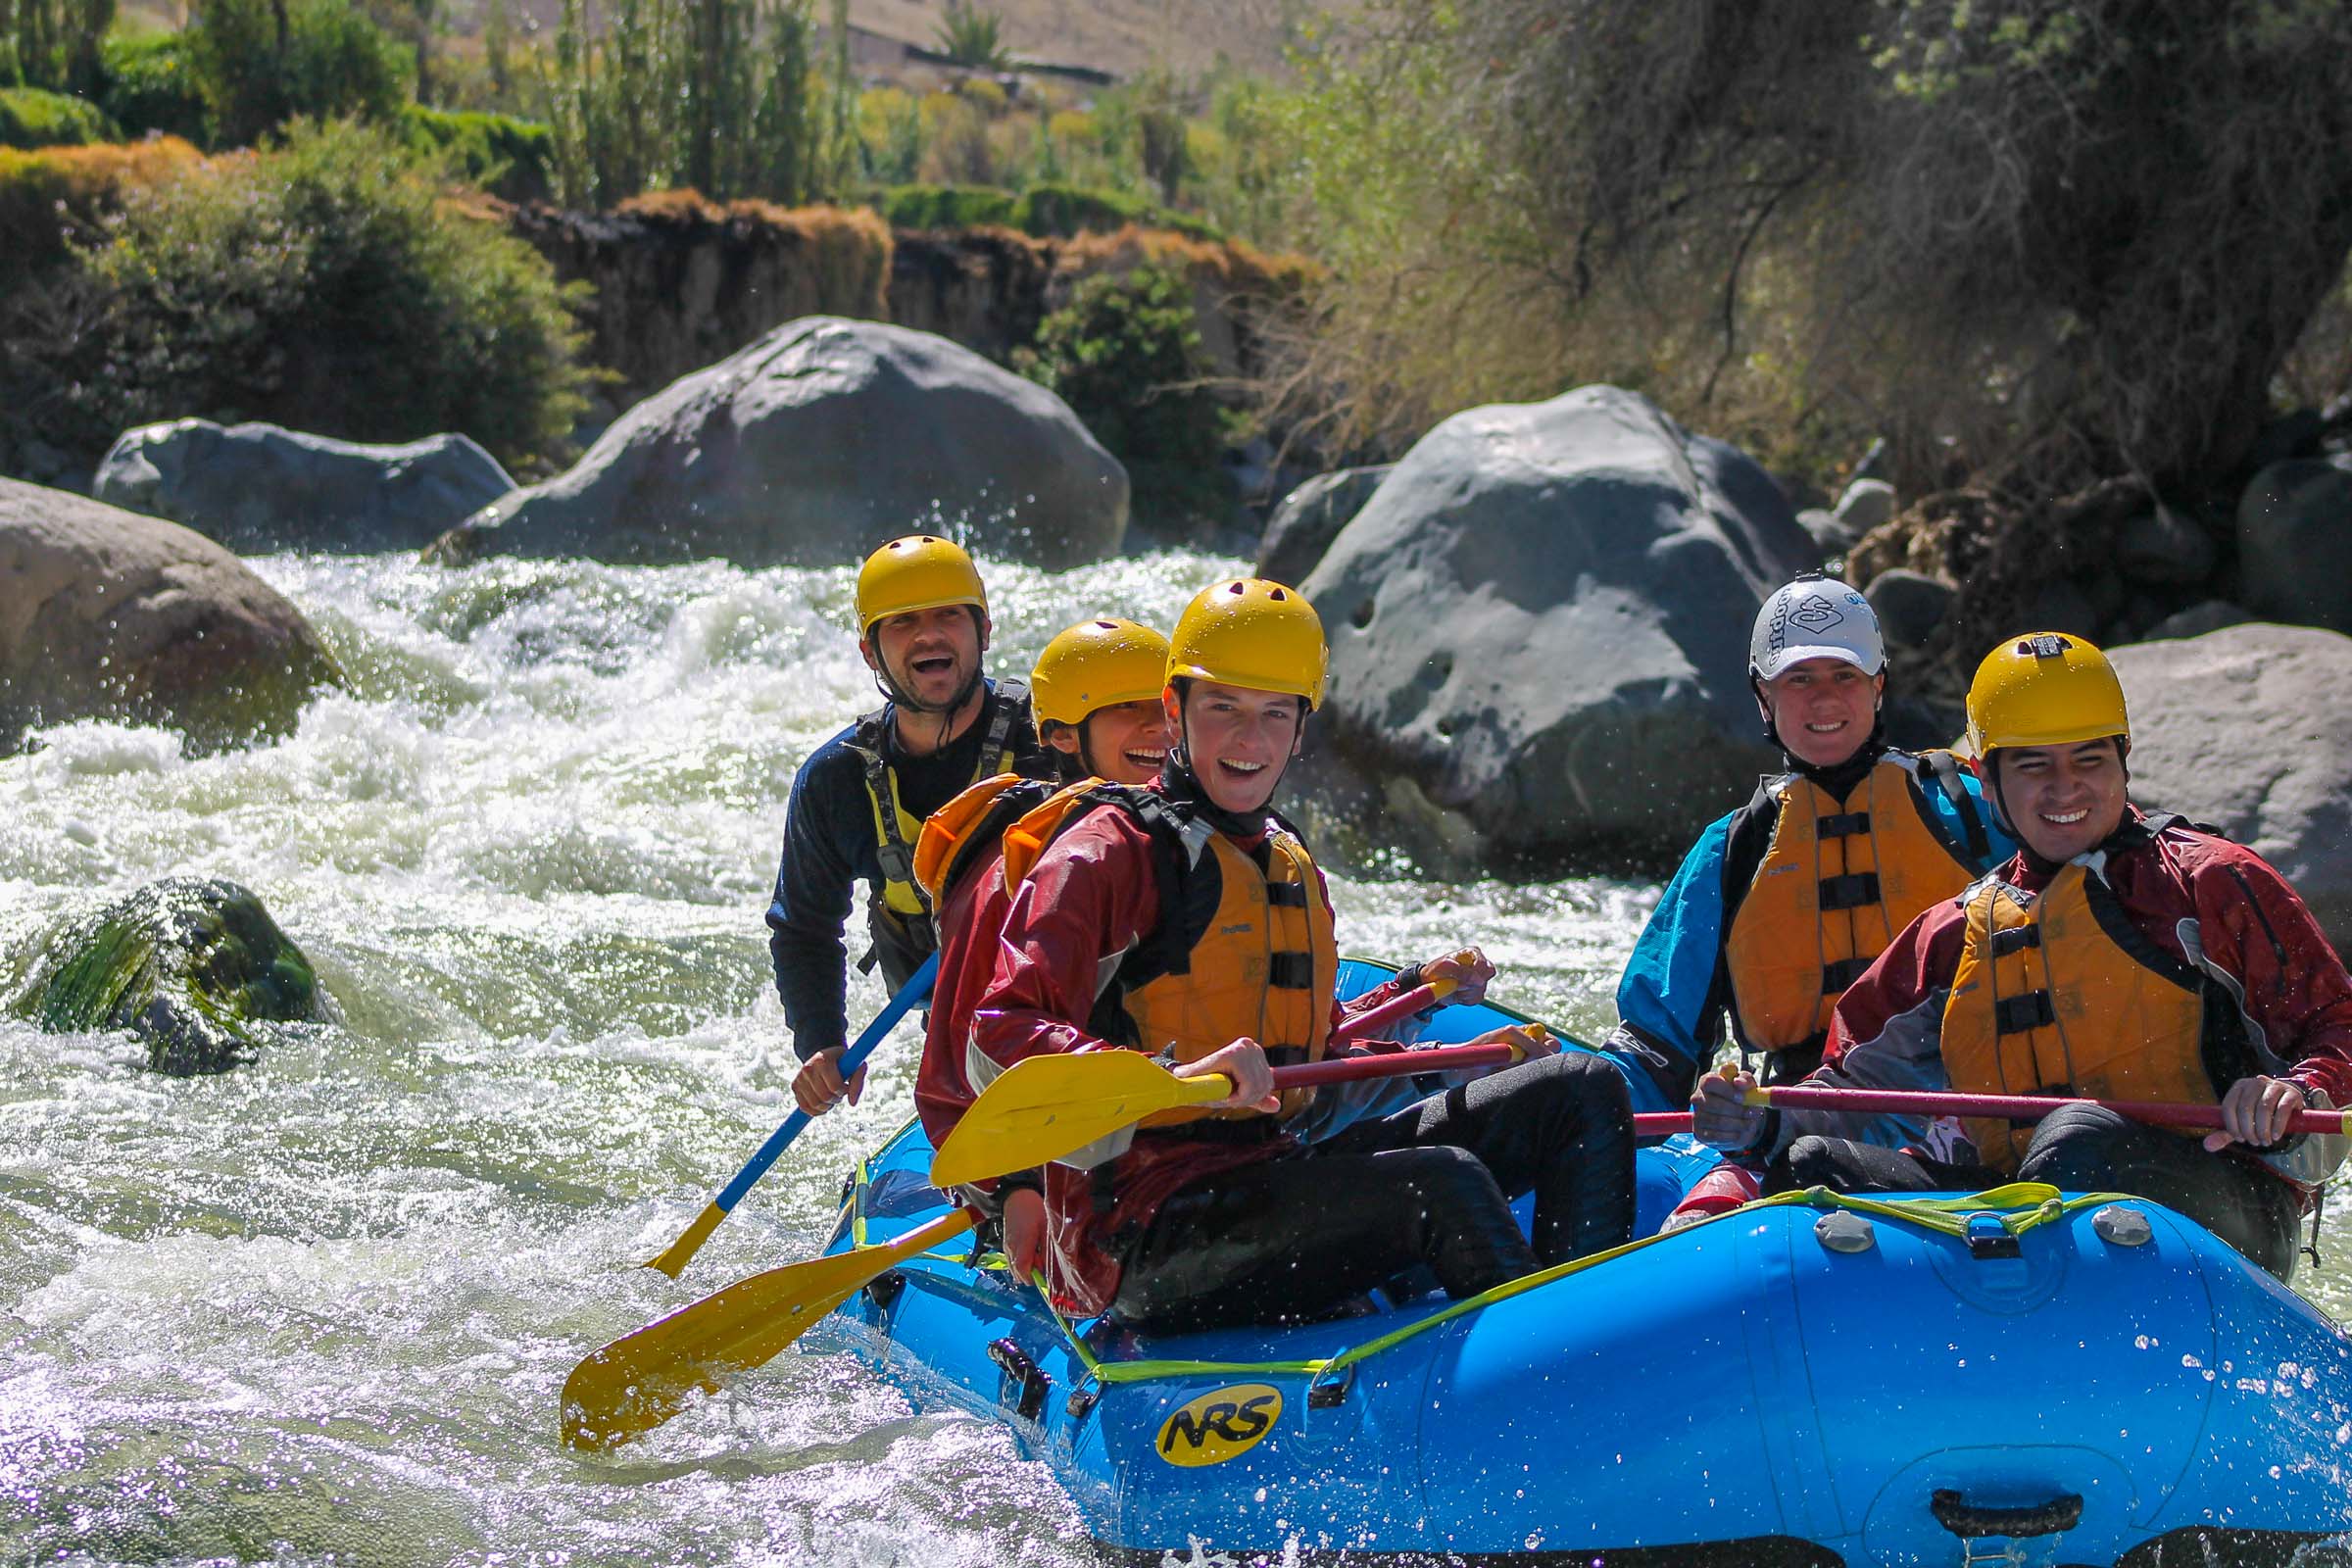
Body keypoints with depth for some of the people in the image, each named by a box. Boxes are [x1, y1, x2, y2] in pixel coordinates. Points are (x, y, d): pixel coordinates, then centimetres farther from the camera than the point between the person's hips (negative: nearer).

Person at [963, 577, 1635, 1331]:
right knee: (1445, 1185, -31)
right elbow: (997, 1042, -19)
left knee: (1584, 1090, -1)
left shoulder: (1294, 870, 21)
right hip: (1140, 1242, -9)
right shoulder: (1110, 852, -5)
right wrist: (1174, 1079, -33)